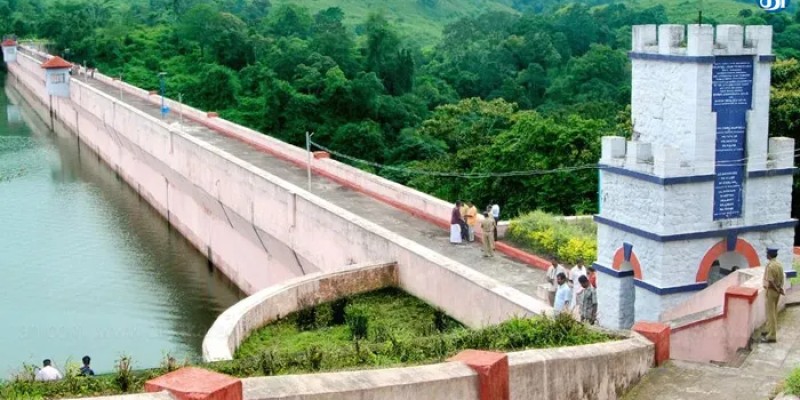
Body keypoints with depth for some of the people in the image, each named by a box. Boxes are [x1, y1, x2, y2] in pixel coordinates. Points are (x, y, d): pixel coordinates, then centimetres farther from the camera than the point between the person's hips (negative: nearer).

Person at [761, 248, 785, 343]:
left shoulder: (770, 266, -22)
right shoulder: (779, 264, 6)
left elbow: (770, 281, -24)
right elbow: (781, 278, 10)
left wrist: (777, 289, -12)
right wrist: (780, 288, 10)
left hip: (771, 290, -9)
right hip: (777, 290, 9)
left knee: (770, 313, -5)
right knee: (773, 312, 19)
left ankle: (771, 336, -3)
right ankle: (770, 330, 32)